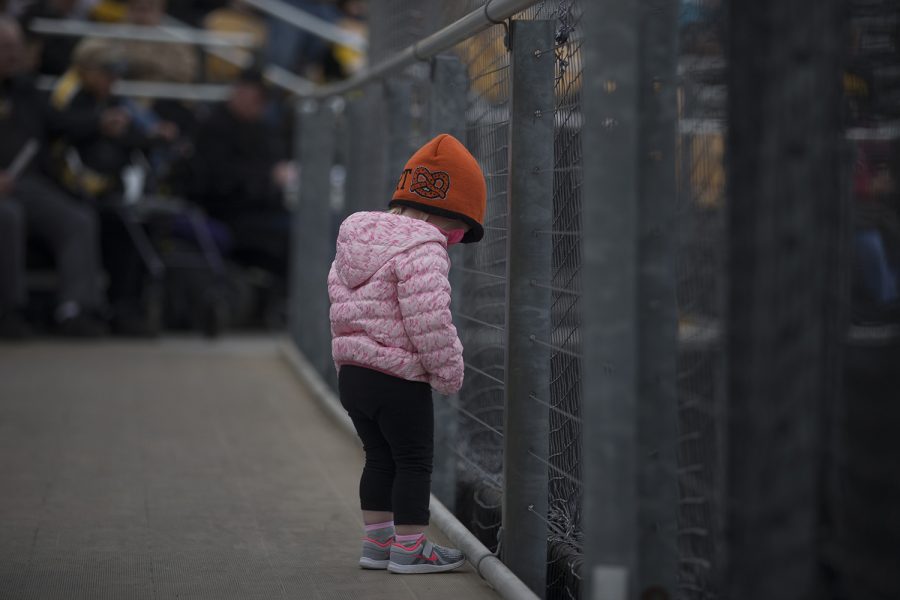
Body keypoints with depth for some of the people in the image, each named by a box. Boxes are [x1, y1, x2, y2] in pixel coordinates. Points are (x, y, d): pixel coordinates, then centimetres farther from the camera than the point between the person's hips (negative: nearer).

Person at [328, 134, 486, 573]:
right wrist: (449, 373, -12)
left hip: (352, 372, 9)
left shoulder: (354, 242, 13)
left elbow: (339, 304, 18)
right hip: (399, 379, -9)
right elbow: (429, 321, -24)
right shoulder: (422, 249, -17)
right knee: (414, 463, 4)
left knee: (380, 459, 19)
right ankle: (409, 549, 8)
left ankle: (376, 542, 25)